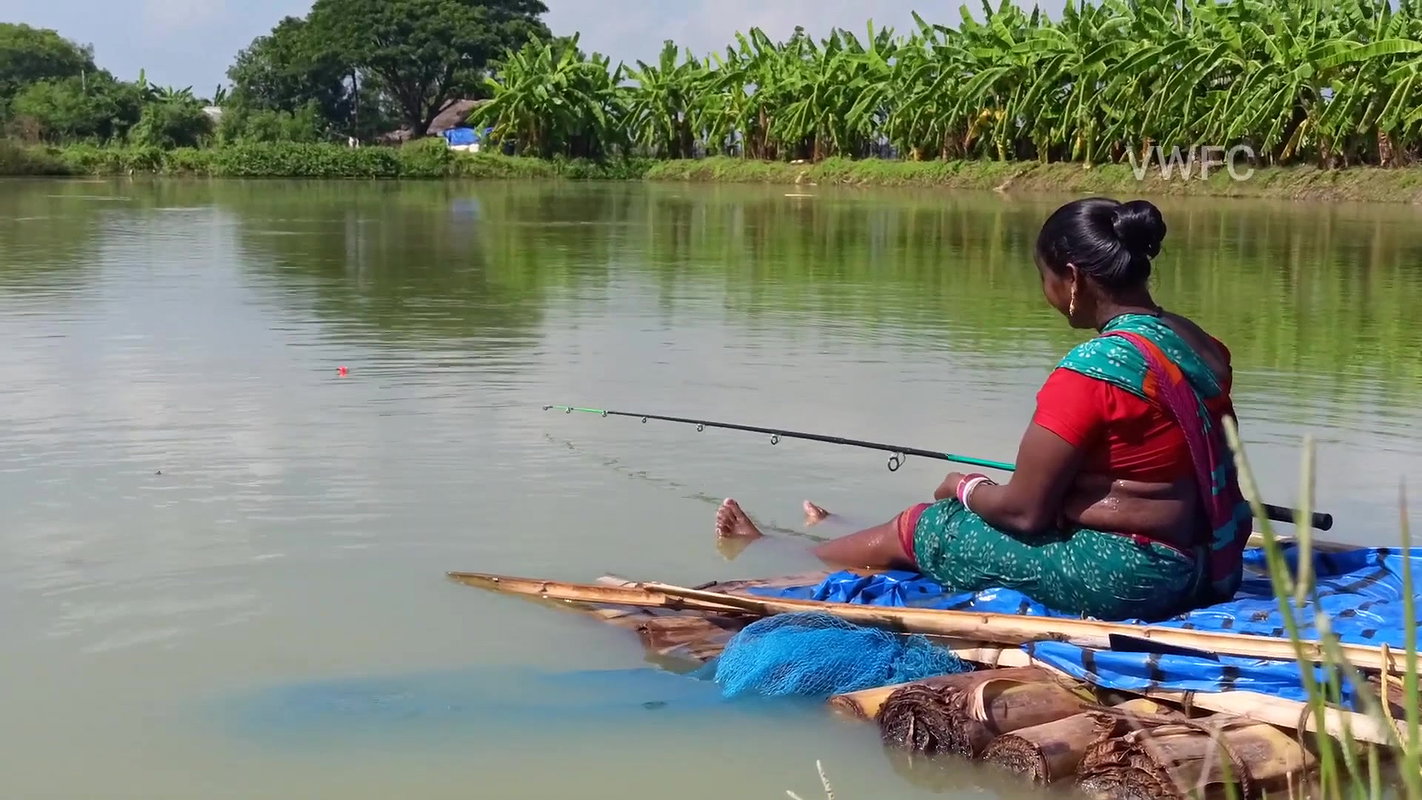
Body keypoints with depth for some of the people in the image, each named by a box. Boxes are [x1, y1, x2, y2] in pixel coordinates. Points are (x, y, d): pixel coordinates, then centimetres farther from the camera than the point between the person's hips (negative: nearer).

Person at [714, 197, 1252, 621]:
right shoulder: (1201, 346, 5)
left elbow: (1025, 510, -17)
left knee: (920, 528, 11)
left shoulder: (1089, 371, -22)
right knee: (979, 508, 26)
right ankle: (837, 539, 51)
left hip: (1127, 578, -9)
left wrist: (966, 488, 6)